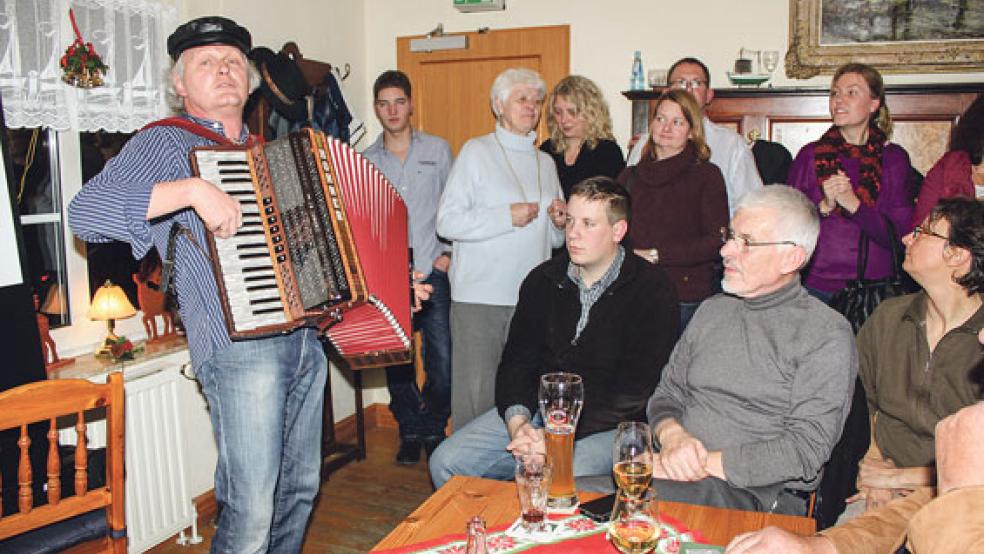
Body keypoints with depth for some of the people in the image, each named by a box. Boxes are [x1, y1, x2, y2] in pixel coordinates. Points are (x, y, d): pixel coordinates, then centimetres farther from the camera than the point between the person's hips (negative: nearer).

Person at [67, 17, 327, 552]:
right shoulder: (164, 143, -1)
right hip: (239, 346, -7)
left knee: (300, 487, 16)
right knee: (252, 511, -5)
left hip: (307, 336, 7)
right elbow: (85, 211, -16)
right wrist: (193, 189, -26)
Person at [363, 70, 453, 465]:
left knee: (442, 360, -4)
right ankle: (410, 432, 24)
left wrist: (448, 251, 0)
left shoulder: (438, 150, 8)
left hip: (432, 272, -1)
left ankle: (433, 429, 18)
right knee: (396, 361, 5)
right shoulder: (364, 161, 10)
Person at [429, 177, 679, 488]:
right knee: (445, 463, -8)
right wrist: (517, 421, -13)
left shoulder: (652, 291, -8)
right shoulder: (543, 279, 8)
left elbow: (632, 393, -14)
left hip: (606, 424, -5)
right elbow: (517, 360, 8)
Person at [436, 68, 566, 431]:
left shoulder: (545, 162, 18)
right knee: (475, 391, -2)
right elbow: (446, 222, -9)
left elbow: (554, 240, 24)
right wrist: (507, 216, -13)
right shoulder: (476, 151, 1)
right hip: (479, 294, -5)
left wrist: (559, 223, 2)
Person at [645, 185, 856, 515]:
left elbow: (805, 451, -11)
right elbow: (666, 394, 17)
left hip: (762, 495, -5)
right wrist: (672, 436, -7)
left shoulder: (827, 335, -3)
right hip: (681, 477, 5)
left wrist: (702, 464, -17)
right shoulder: (712, 310, 16)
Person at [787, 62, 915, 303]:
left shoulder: (894, 158, 3)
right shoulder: (810, 155, 3)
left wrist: (854, 204, -18)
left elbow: (899, 235, -5)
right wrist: (824, 206, -17)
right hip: (816, 285, 0)